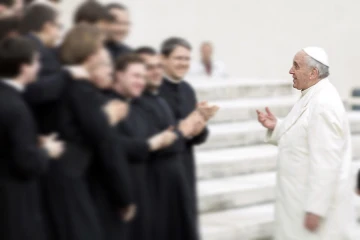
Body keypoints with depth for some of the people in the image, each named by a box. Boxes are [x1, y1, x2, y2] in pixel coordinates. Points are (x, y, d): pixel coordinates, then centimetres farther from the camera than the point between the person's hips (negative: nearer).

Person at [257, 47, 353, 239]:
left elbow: (326, 162, -25)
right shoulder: (312, 98, 9)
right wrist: (276, 126, 2)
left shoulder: (323, 105, -23)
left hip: (317, 200, -10)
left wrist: (315, 209, -24)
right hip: (303, 196, 10)